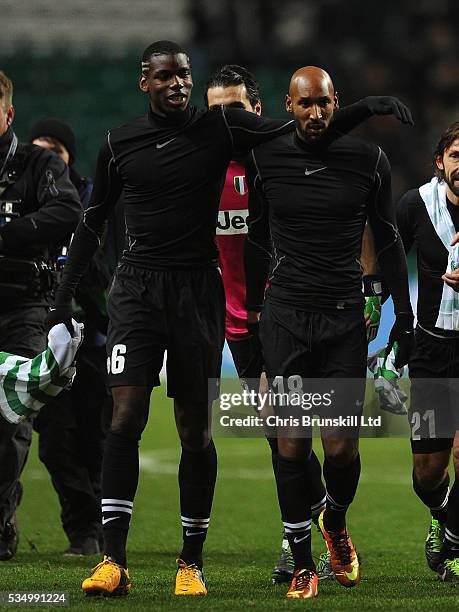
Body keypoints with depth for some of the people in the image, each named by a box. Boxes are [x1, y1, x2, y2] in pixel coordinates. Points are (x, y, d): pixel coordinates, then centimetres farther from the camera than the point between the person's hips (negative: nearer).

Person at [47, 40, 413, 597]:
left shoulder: (219, 128, 2)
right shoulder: (120, 145, 6)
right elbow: (93, 222, 16)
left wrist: (367, 108, -13)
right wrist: (64, 293, 14)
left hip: (198, 289, 0)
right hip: (137, 288, 0)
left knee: (195, 431, 3)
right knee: (126, 417, -13)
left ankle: (191, 562, 14)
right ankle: (113, 561, -14)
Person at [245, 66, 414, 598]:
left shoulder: (367, 161, 0)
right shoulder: (265, 160, 2)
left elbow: (387, 241, 10)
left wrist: (403, 314, 10)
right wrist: (251, 312, 17)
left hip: (345, 316, 0)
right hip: (285, 314, 0)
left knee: (342, 446, -6)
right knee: (292, 442, -6)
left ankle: (335, 521, 26)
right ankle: (302, 563, 4)